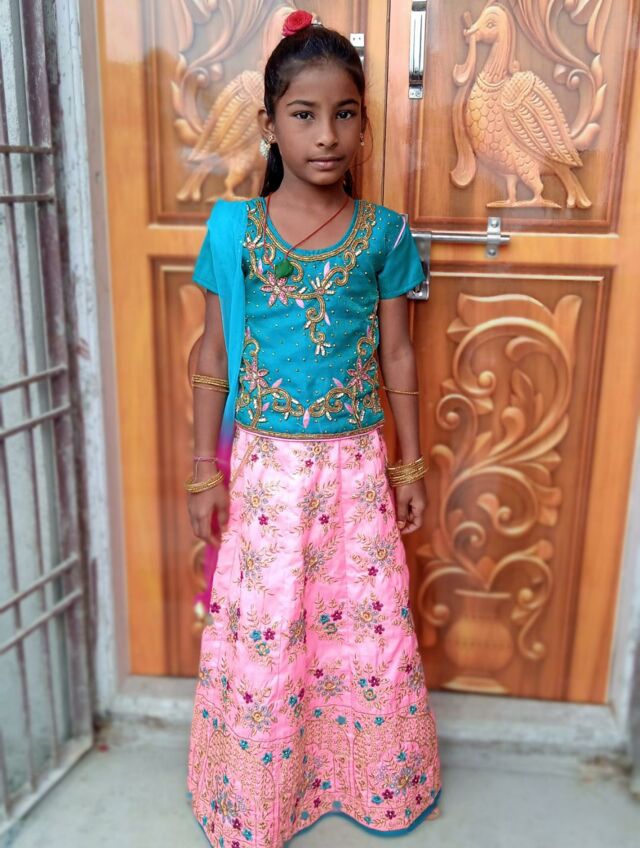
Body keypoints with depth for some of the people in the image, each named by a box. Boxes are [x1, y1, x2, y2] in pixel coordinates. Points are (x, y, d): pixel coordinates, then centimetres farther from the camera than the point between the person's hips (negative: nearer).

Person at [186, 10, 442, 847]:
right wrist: (205, 471, -3)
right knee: (259, 633, 9)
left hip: (355, 463, 1)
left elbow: (397, 355, 4)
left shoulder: (384, 232, -1)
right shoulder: (235, 229, -4)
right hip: (264, 463, -1)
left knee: (369, 626, 12)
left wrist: (411, 465, 6)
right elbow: (214, 357, -1)